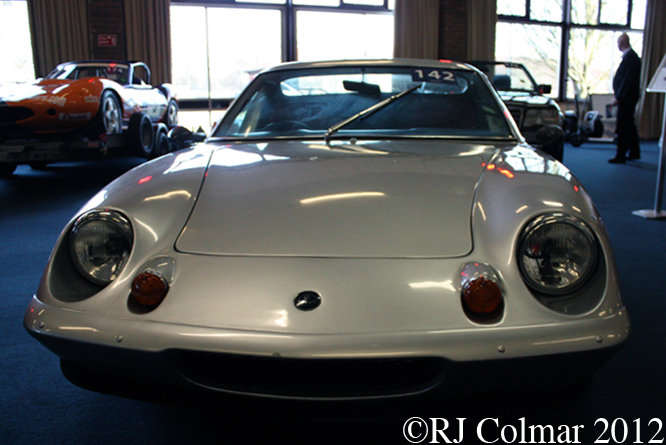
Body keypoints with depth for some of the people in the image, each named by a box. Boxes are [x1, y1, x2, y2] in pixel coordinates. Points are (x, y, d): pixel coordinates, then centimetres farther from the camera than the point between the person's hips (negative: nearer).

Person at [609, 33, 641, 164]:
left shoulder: (630, 57, -17)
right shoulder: (631, 56, 14)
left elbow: (627, 79, -22)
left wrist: (618, 97, -20)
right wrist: (618, 95, 18)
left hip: (626, 98, -10)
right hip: (629, 97, 10)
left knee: (622, 127, -6)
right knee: (630, 125, 17)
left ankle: (620, 156, -2)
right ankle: (634, 153, 27)